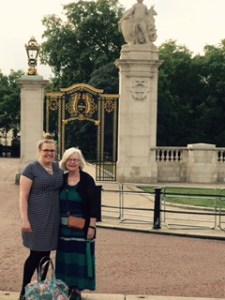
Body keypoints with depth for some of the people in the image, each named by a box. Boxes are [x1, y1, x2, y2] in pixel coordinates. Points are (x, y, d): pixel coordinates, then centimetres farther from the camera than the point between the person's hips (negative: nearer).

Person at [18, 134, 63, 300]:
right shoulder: (31, 169, -9)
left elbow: (63, 189, 21)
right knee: (36, 254, -1)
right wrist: (25, 219, -17)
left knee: (46, 253, 12)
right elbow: (23, 195, -11)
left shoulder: (58, 167, 9)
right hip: (37, 218, -6)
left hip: (53, 218, 6)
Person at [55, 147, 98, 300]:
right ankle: (67, 285, 23)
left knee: (80, 256, 2)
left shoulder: (87, 179, -9)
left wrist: (92, 226, -14)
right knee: (65, 255, 10)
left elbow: (93, 204, -11)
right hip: (64, 226, 4)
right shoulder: (61, 179, 4)